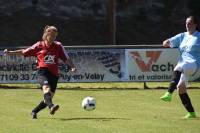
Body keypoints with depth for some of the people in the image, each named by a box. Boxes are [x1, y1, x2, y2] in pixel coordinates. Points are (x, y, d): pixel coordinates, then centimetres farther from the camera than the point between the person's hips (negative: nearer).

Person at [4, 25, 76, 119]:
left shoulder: (58, 46, 8)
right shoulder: (39, 46, 5)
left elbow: (66, 59, 9)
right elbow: (24, 52, 12)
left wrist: (72, 67, -8)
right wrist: (10, 52, 6)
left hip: (54, 74, 3)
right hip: (42, 72, -3)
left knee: (49, 97, 3)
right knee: (46, 87, -33)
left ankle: (34, 112, 24)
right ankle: (51, 106, -55)